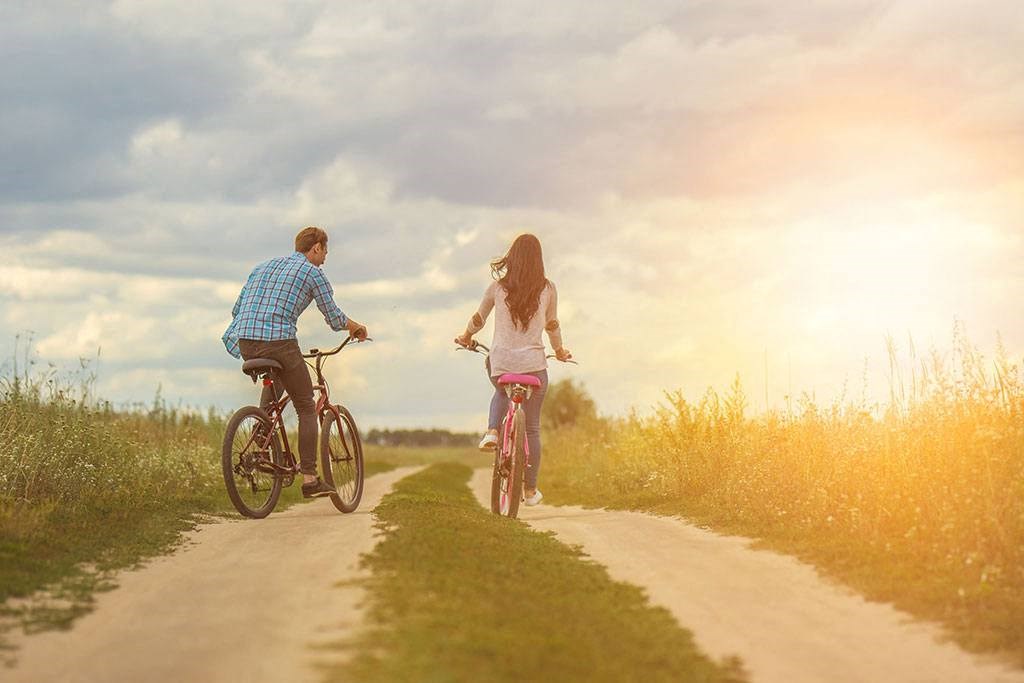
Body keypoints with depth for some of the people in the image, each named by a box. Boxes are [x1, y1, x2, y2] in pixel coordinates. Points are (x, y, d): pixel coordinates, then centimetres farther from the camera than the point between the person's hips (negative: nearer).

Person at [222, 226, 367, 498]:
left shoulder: (262, 267, 23)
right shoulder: (312, 273, 6)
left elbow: (237, 309, 23)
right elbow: (335, 318, 9)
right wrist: (357, 328, 29)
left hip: (246, 343, 6)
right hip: (279, 342, -6)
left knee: (275, 379, 37)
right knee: (306, 407, 6)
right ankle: (310, 478, 0)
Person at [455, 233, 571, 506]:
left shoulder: (498, 287, 1)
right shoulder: (547, 289, 1)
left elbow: (478, 320, 12)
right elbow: (552, 326, 13)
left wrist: (466, 337, 34)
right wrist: (559, 350, 32)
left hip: (500, 362, 1)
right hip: (534, 363, 0)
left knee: (501, 391, 35)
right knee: (532, 427, 11)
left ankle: (492, 431, 7)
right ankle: (530, 490, 14)